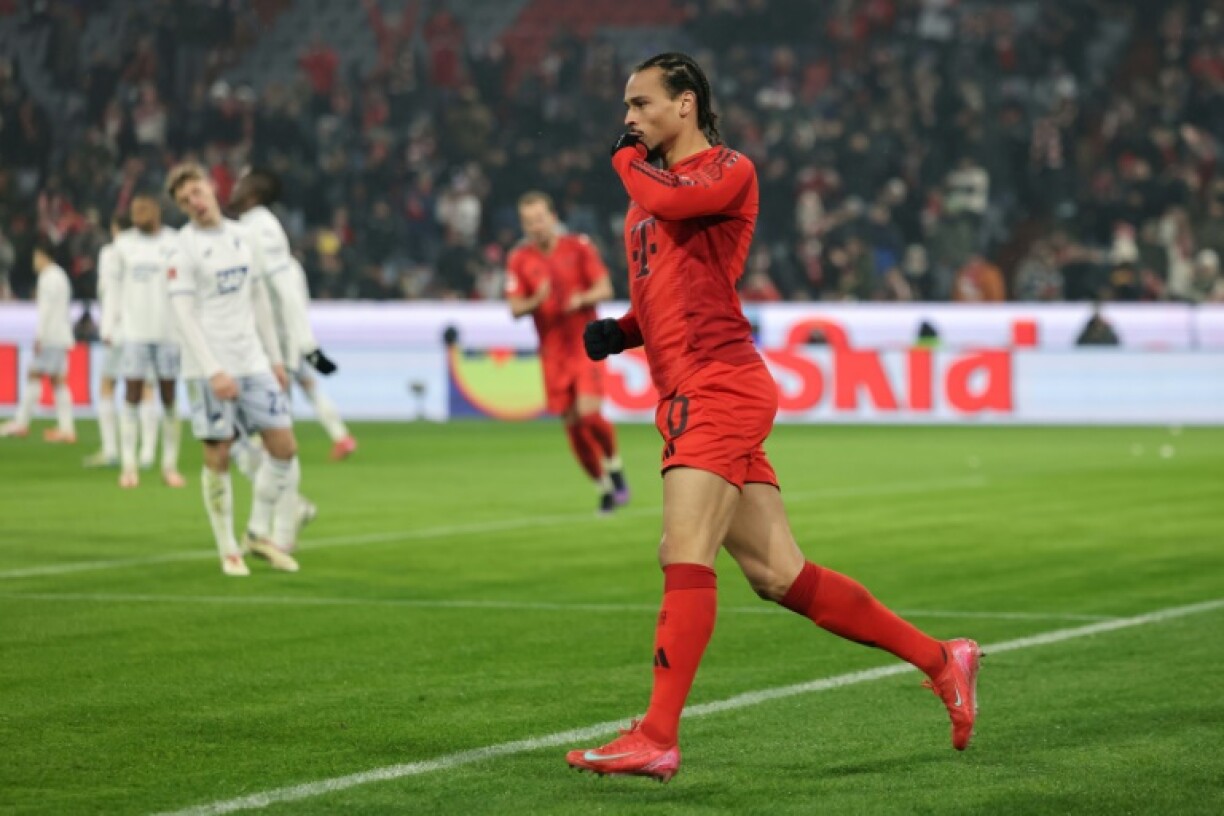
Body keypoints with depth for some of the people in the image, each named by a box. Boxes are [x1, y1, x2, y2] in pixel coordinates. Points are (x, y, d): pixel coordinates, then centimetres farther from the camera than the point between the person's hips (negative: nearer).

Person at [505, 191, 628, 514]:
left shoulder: (579, 247, -2)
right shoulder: (519, 260, 1)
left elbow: (605, 288, -3)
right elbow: (514, 308, -1)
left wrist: (583, 298, -23)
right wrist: (536, 301, -22)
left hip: (586, 344, -2)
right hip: (553, 351, 2)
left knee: (589, 413, -20)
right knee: (572, 424, 2)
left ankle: (614, 465, 7)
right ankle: (604, 487, 19)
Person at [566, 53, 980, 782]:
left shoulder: (730, 170, -2)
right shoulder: (654, 183, 23)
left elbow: (667, 202, -23)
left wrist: (629, 159, -1)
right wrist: (618, 333, 10)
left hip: (718, 387, -9)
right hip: (689, 394, 9)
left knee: (686, 557, -16)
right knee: (778, 573, 5)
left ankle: (658, 738, -19)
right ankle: (940, 660, 13)